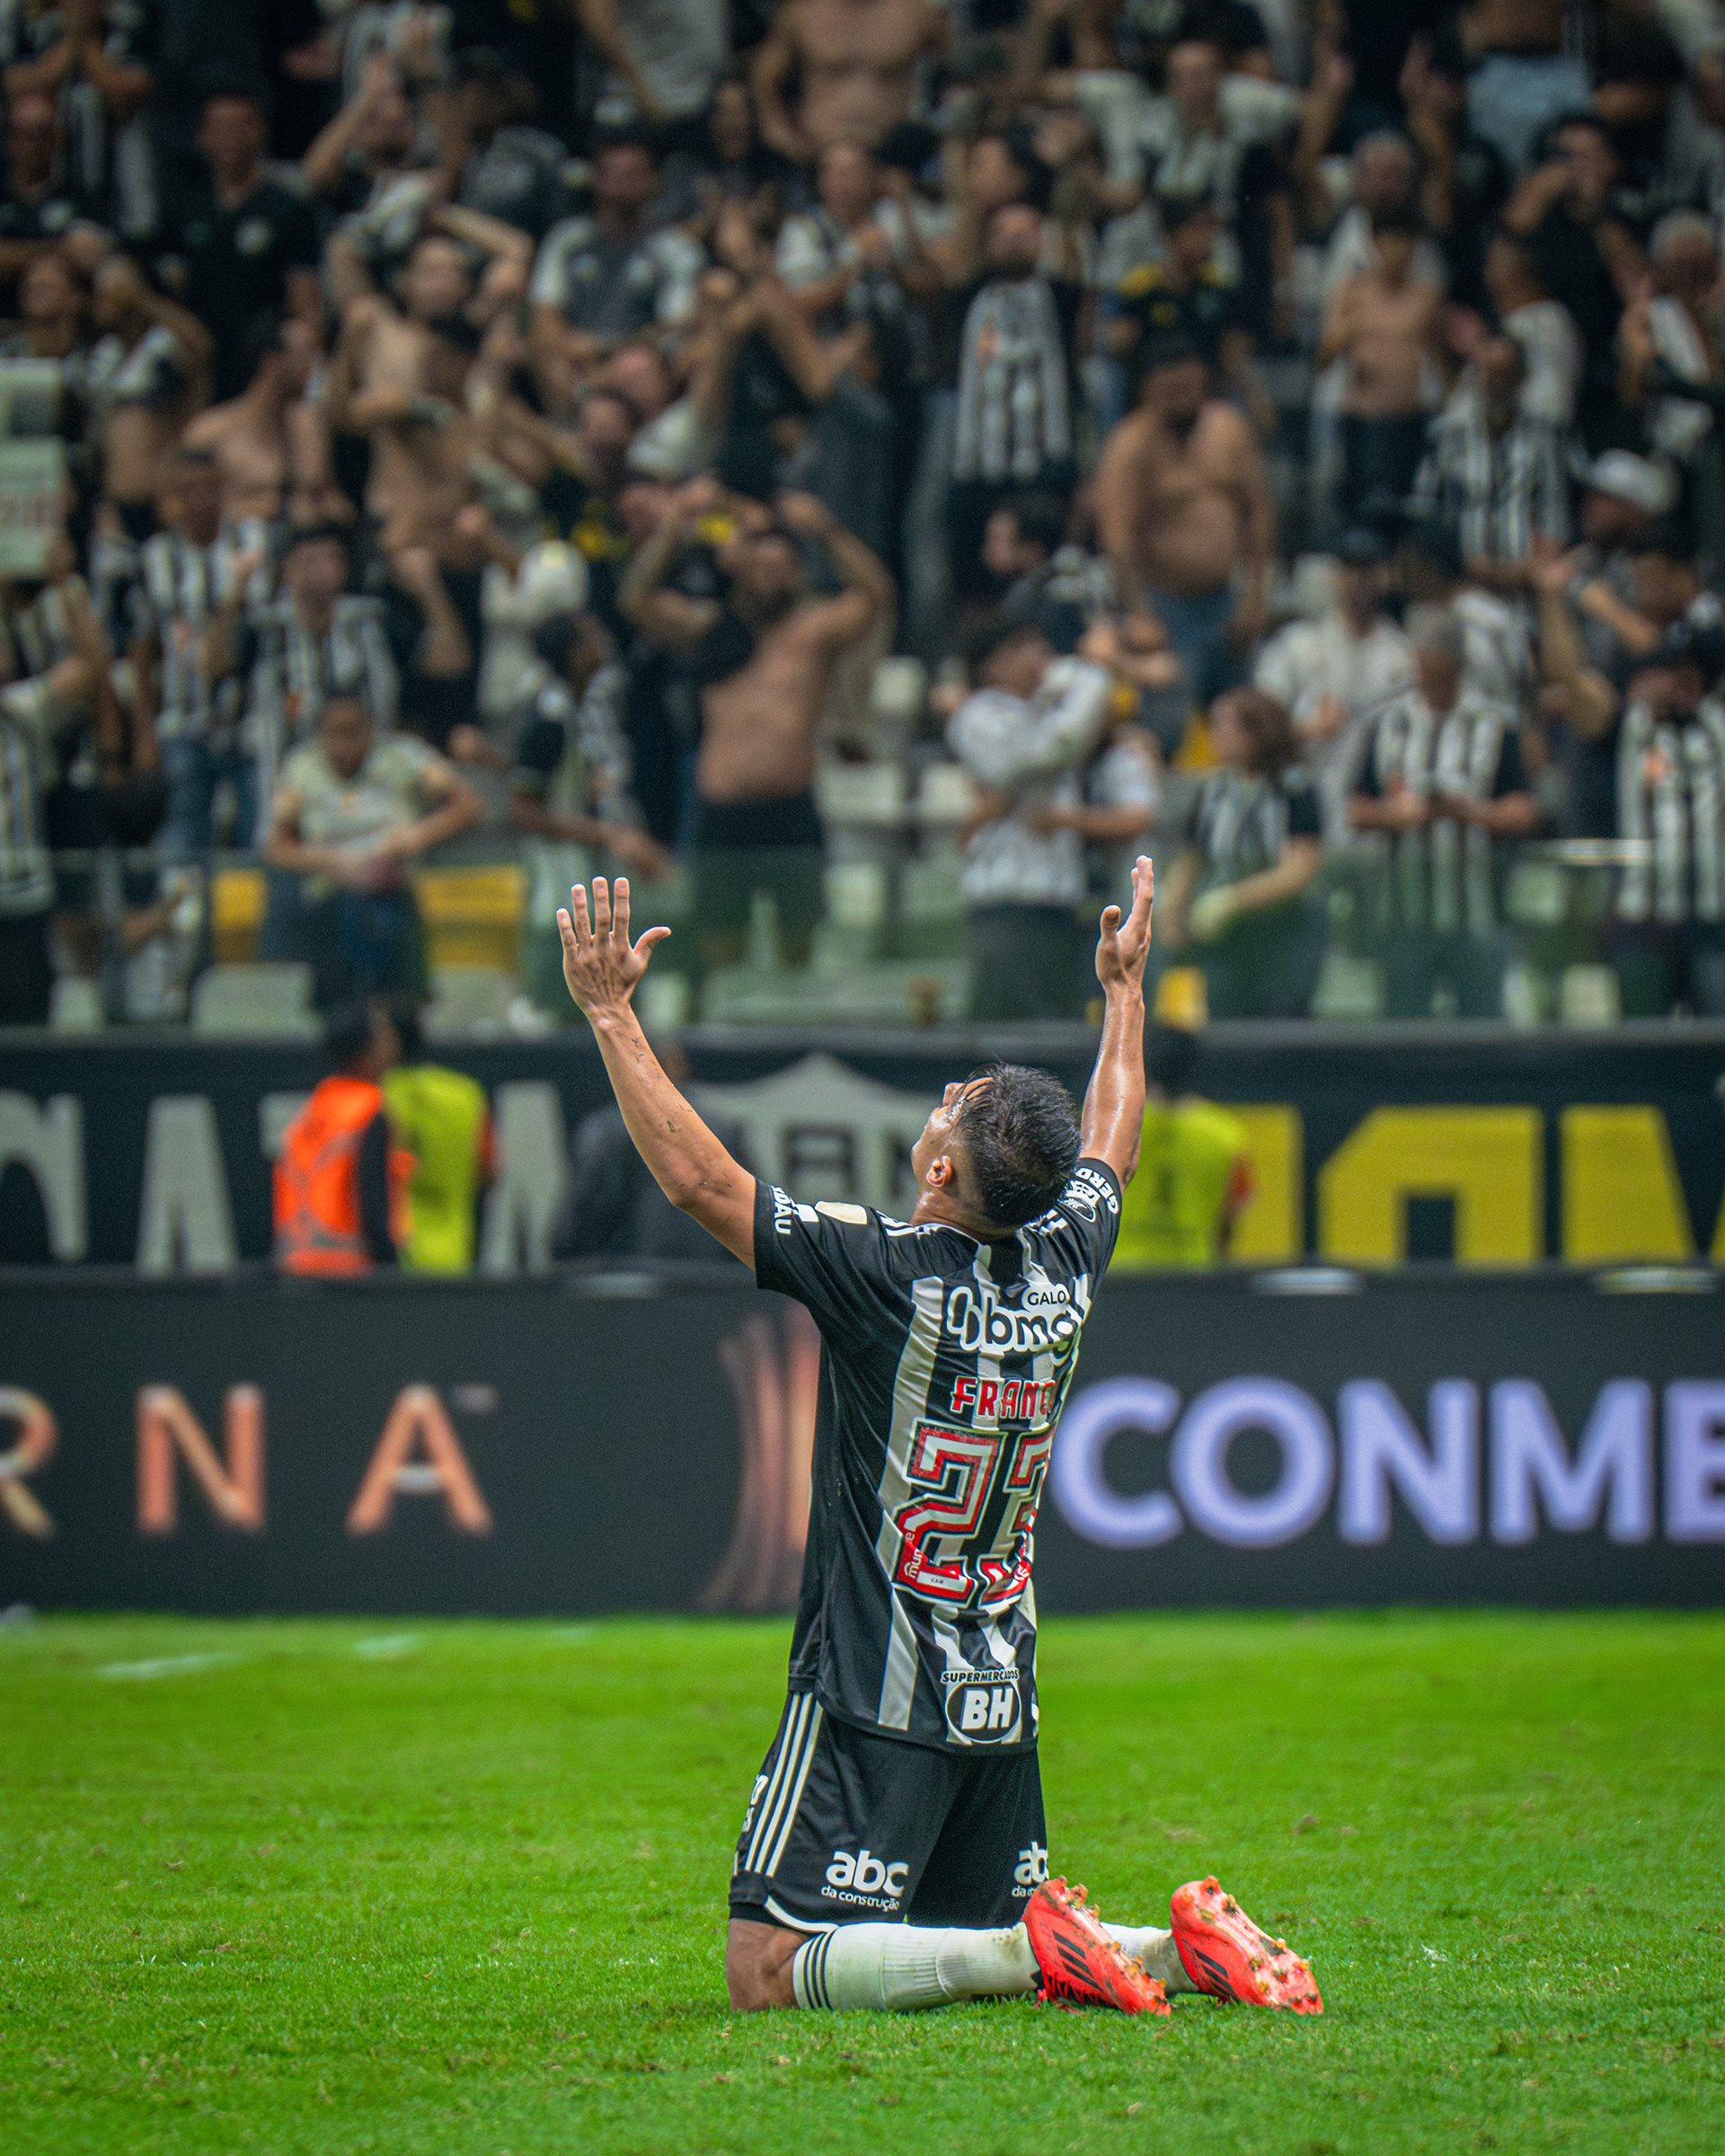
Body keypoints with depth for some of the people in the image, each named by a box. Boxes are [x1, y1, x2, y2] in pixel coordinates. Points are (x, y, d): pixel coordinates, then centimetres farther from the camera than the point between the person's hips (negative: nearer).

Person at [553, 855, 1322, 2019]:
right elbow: (1111, 1142, 23)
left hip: (873, 1699, -7)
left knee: (769, 1974, -8)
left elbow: (695, 1173, -16)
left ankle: (1034, 1955, -21)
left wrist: (613, 1011, -10)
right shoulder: (1064, 1267, 1)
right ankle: (1184, 1947, -4)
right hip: (1005, 1704, 7)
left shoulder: (888, 1271, -17)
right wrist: (1126, 988, 37)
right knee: (1000, 1939, 19)